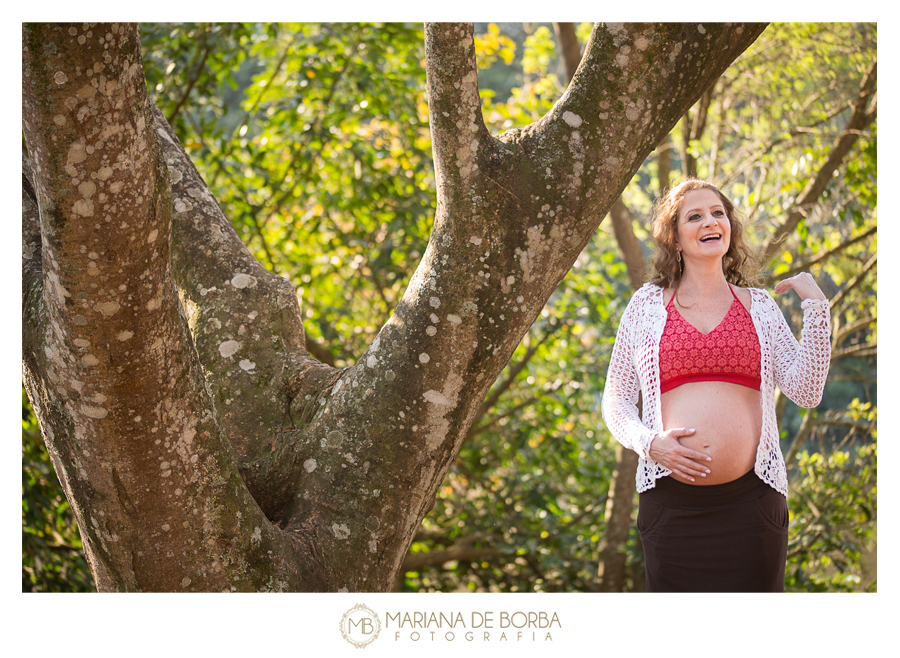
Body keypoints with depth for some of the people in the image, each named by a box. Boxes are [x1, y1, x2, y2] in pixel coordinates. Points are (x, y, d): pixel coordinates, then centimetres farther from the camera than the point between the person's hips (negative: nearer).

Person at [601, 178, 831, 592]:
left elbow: (806, 391, 3)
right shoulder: (648, 305, 9)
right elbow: (616, 401, 13)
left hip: (749, 498, 1)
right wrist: (649, 444, -7)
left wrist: (816, 307, -2)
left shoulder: (759, 306, 12)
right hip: (672, 504, -1)